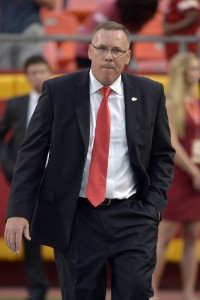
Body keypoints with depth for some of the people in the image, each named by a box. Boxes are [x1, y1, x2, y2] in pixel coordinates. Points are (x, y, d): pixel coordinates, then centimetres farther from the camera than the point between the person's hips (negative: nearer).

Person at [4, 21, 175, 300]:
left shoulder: (150, 93, 4)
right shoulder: (58, 91, 0)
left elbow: (163, 154, 11)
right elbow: (32, 152, -1)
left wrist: (154, 204, -2)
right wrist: (19, 211, -9)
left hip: (132, 215, 1)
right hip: (75, 217, -1)